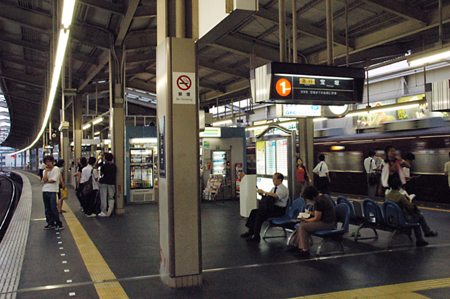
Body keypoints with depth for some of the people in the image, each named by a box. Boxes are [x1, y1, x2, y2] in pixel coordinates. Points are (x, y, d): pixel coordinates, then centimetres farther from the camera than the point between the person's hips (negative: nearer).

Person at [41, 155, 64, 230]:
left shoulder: (56, 169, -2)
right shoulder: (45, 171, 15)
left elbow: (54, 180, -10)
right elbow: (44, 180, -2)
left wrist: (46, 181, 1)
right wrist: (46, 171, -3)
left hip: (52, 191, -6)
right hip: (45, 191, 6)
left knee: (53, 208, -10)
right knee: (47, 209, 9)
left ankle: (59, 224, -3)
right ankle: (50, 223, 19)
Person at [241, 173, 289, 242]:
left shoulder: (283, 189, -11)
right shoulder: (274, 188, 17)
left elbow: (275, 196, -29)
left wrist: (264, 192, -26)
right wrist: (262, 194, -5)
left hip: (279, 210, -9)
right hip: (272, 207, 9)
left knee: (260, 214, -26)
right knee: (254, 212, -7)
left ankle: (256, 236, -21)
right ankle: (250, 232, -4)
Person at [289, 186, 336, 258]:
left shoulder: (319, 201, -22)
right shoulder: (323, 196, 11)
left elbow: (317, 218, -18)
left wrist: (306, 220, -5)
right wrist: (313, 213, 16)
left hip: (326, 224, -11)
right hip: (328, 220, 11)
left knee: (303, 227, -13)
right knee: (302, 223, 12)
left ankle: (305, 251, -8)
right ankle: (296, 245, 17)